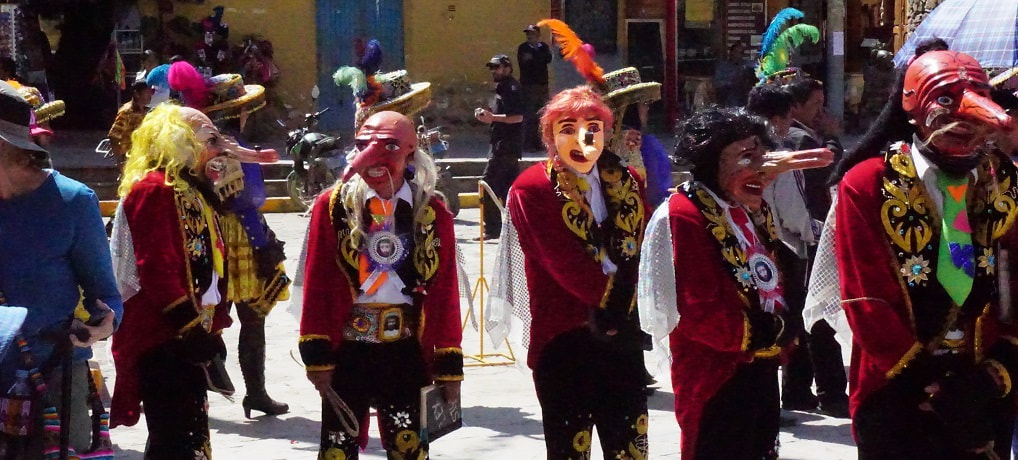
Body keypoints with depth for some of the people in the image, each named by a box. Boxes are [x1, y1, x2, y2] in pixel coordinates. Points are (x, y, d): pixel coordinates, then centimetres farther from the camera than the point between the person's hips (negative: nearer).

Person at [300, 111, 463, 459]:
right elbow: (316, 284, -2)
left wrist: (449, 366, 2)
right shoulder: (333, 206, -1)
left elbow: (445, 295, 3)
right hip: (347, 352, -1)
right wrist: (317, 355, -6)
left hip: (407, 355, 1)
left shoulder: (432, 213, 2)